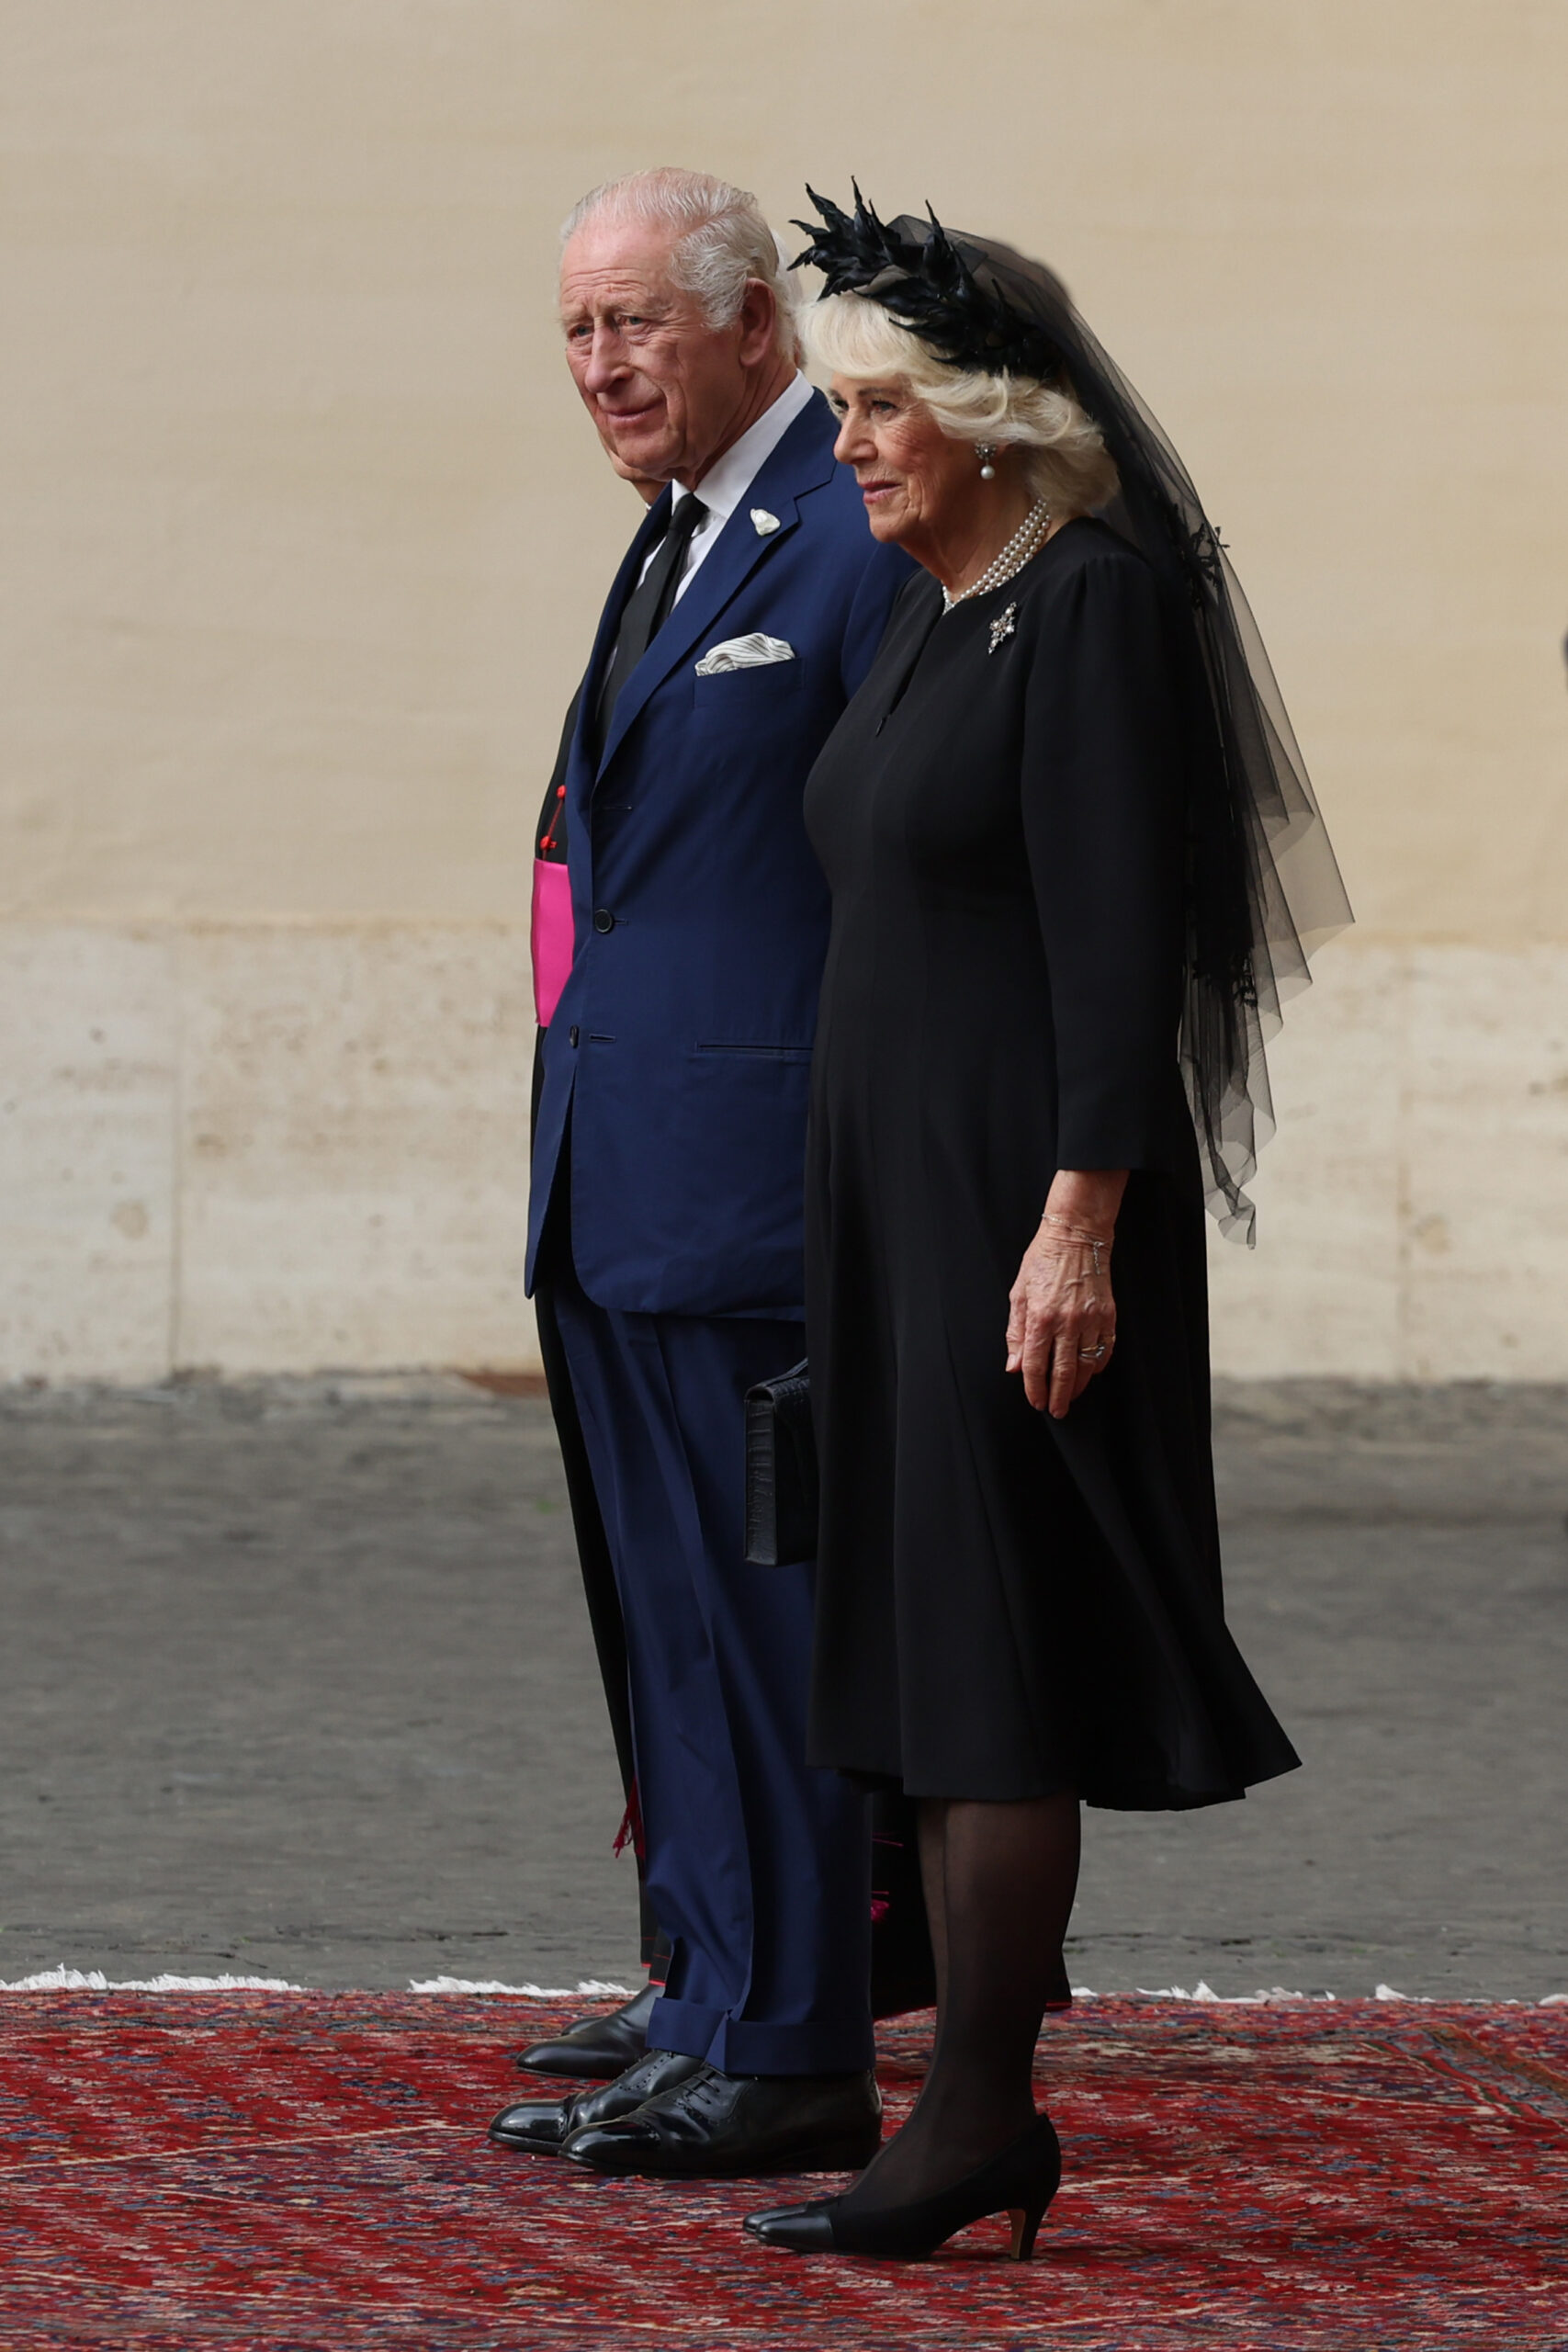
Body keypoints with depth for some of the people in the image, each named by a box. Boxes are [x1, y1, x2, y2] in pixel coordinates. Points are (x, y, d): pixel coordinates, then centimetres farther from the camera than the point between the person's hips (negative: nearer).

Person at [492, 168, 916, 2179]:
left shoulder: (860, 535, -12)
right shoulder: (671, 543, 18)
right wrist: (574, 1151, 20)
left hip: (759, 1170, -10)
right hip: (620, 1179, 10)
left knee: (769, 1611, -5)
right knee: (674, 1614, 14)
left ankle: (790, 2054, -1)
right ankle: (712, 2005, 21)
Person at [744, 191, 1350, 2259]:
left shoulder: (1094, 606, -14)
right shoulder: (933, 619, 14)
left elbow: (1117, 937, -19)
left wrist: (1079, 1224, -24)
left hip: (1022, 1196, -10)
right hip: (896, 1191, 10)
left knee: (985, 1657, -8)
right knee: (925, 1647, 9)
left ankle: (974, 2119, -5)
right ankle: (992, 2118, 14)